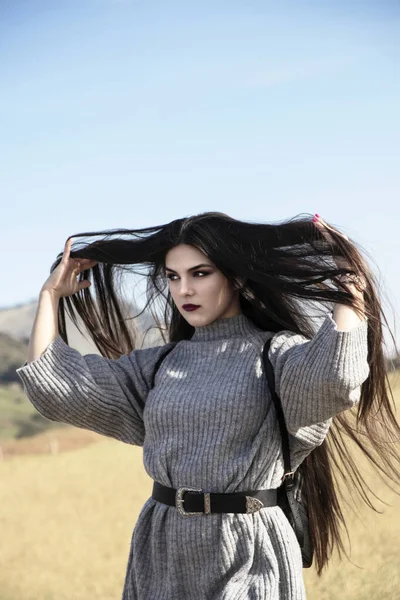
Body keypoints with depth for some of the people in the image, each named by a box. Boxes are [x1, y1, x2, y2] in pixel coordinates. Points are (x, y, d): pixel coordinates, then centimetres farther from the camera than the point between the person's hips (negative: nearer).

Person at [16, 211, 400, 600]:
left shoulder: (280, 354, -5)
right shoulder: (160, 365, 10)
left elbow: (334, 377, -29)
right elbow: (53, 384, 6)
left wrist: (348, 291, -19)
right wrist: (52, 294, 12)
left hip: (247, 556, -5)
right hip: (160, 553, 5)